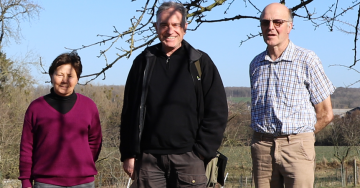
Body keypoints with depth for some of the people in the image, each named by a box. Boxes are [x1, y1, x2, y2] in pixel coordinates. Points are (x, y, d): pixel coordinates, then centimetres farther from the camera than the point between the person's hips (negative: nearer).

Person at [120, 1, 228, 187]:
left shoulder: (201, 62, 4)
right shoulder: (143, 62, 10)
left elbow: (217, 112, 3)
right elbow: (129, 111, 11)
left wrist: (202, 151, -4)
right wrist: (128, 154, 5)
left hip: (188, 158, -2)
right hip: (149, 158, 2)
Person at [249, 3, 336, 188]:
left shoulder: (307, 60, -1)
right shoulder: (256, 64, 12)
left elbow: (326, 114, 2)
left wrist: (298, 137, 6)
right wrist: (264, 139, 10)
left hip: (297, 147, -4)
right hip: (262, 147, 4)